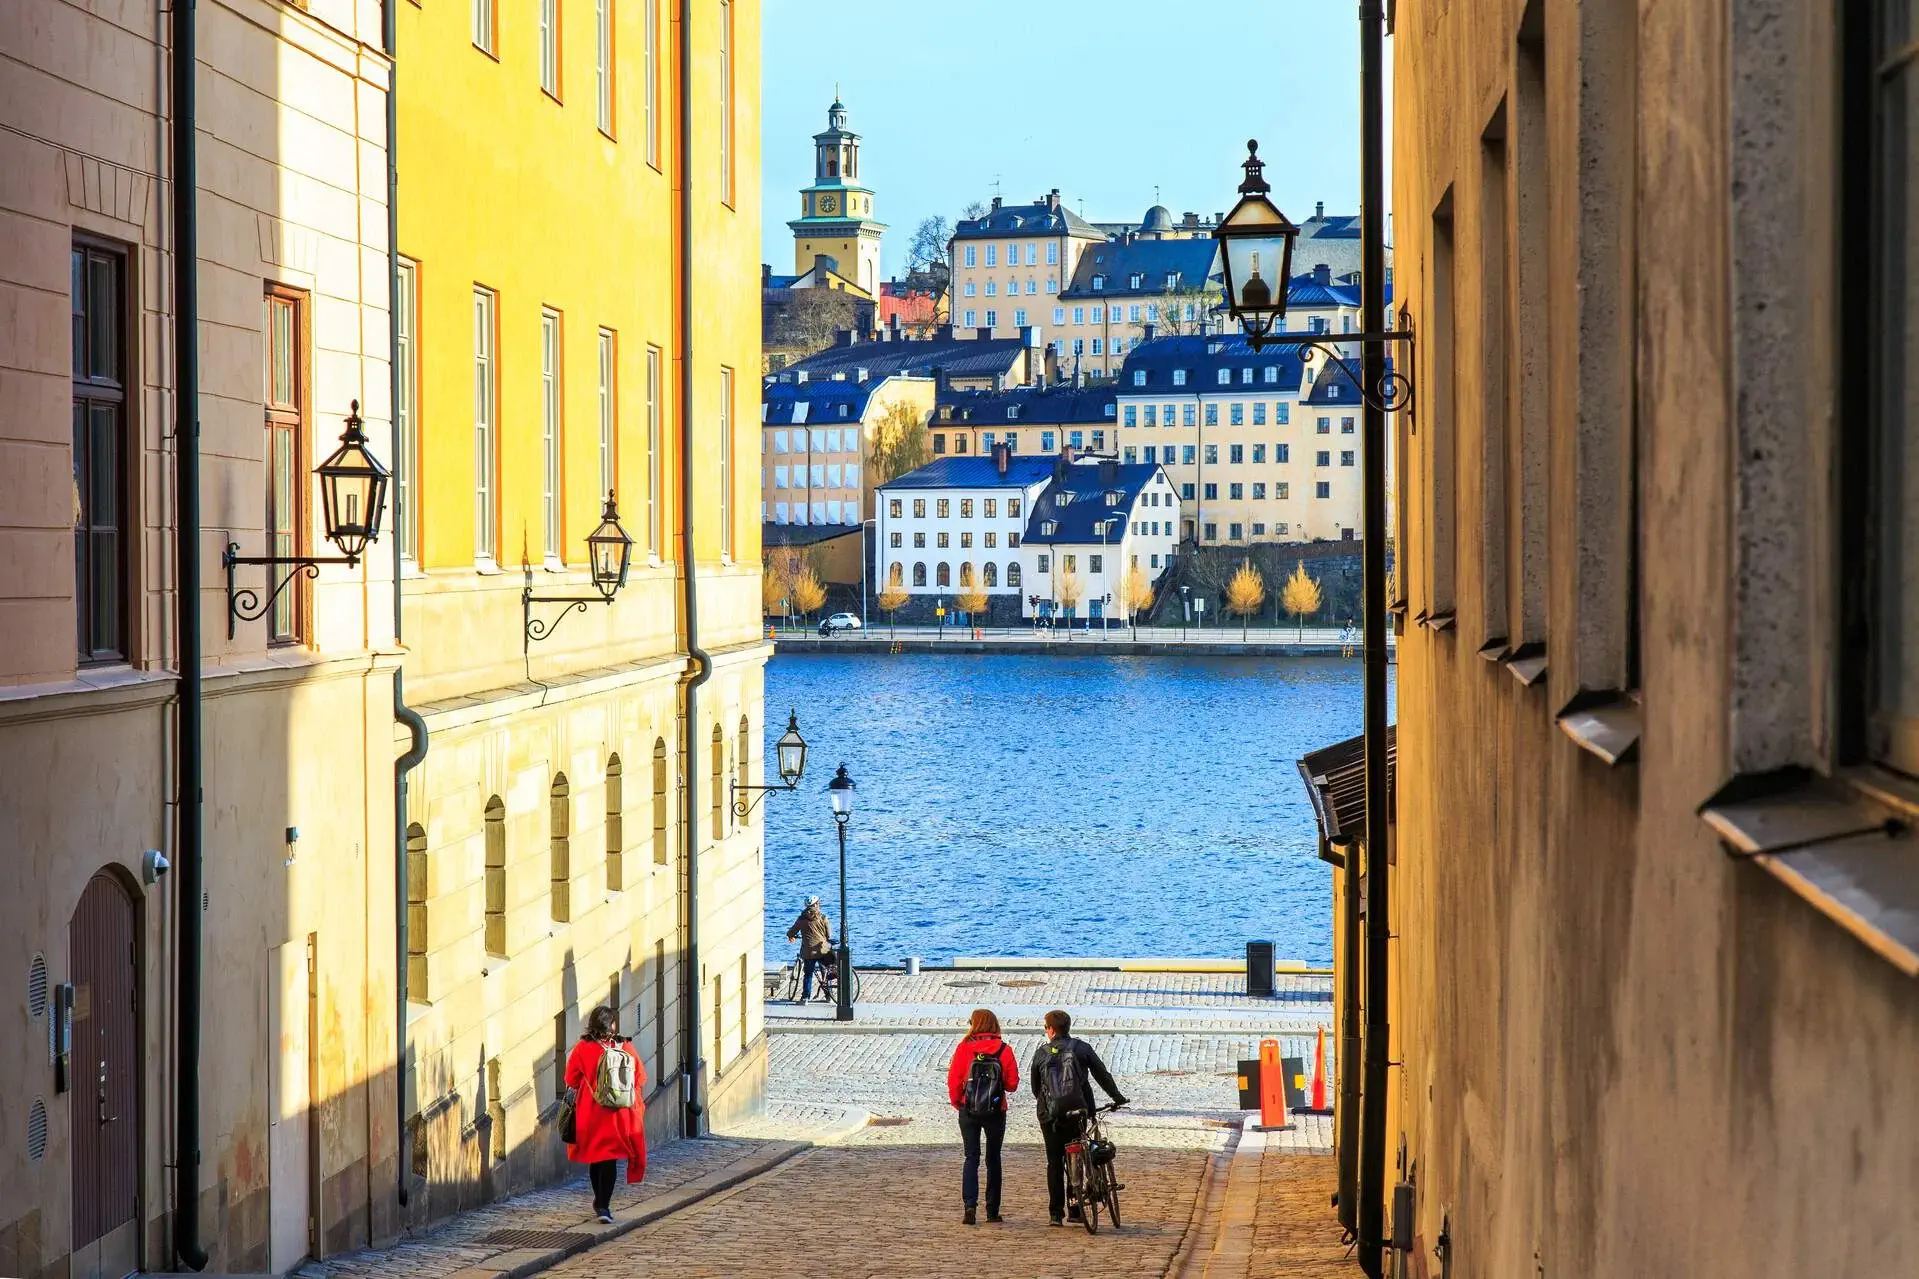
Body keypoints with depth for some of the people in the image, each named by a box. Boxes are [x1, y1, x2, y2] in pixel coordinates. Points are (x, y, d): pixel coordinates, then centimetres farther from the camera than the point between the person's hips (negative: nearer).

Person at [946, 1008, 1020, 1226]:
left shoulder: (964, 1049, -7)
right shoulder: (1004, 1050, -5)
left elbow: (953, 1081, -7)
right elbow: (1012, 1084, -4)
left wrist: (957, 1102, 10)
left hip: (969, 1112, -1)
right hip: (996, 1112, 1)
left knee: (972, 1158, 5)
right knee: (993, 1159, 12)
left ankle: (970, 1204, -13)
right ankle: (992, 1210, 14)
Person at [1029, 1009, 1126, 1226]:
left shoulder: (1041, 1053, 3)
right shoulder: (1082, 1048, 2)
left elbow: (1034, 1086, 9)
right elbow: (1102, 1075, 4)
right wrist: (1117, 1098, 14)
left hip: (1050, 1116, 0)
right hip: (1077, 1112, 0)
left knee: (1054, 1163, 6)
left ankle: (1055, 1214, 2)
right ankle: (1075, 1210, 6)